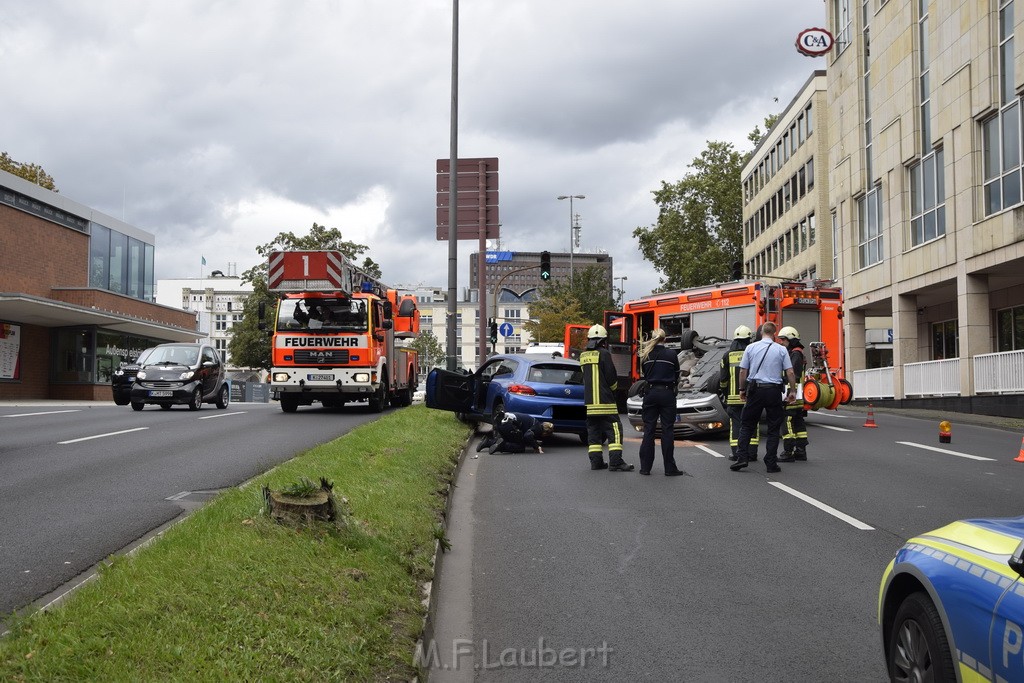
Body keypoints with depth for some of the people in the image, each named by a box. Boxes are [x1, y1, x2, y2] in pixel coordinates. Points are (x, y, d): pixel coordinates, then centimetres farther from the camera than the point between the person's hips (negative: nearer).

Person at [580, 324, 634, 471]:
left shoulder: (583, 356, 11)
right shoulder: (603, 354, -11)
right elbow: (611, 377, -10)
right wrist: (613, 388, 9)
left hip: (589, 401, 7)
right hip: (605, 402, -7)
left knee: (593, 431, 10)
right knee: (614, 430, -5)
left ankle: (596, 461, 10)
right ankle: (616, 462, -11)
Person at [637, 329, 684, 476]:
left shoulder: (646, 355, 4)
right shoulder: (671, 355, -2)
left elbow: (644, 375, 11)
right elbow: (677, 376, 5)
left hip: (650, 392, 2)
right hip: (667, 393, -2)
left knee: (648, 430, 6)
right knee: (668, 430, 0)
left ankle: (645, 467, 5)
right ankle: (670, 468, 0)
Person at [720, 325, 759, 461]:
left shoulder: (728, 355, 2)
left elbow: (723, 378, 6)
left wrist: (722, 391, 20)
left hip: (734, 396, 1)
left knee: (735, 424, 5)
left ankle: (735, 452, 1)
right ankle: (752, 452, 5)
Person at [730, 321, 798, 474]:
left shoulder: (750, 348, 2)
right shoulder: (781, 350, 0)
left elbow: (743, 371, 3)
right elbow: (790, 372, -2)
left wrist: (742, 389, 13)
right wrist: (792, 391, 7)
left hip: (755, 390, 1)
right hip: (774, 391, -1)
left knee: (746, 425, 10)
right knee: (773, 429, 6)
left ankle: (742, 457, -2)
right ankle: (771, 464, 5)